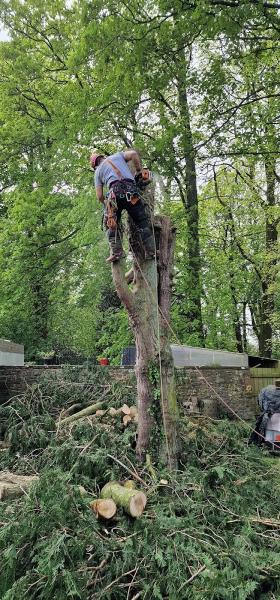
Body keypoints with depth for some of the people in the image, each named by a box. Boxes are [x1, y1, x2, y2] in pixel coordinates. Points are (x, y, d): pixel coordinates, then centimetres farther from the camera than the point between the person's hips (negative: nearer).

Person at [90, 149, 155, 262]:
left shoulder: (98, 171, 26)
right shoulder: (117, 155, 29)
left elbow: (99, 196, 19)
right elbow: (133, 153, 10)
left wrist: (107, 204, 37)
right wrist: (138, 171, 19)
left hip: (115, 191, -1)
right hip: (131, 189, 1)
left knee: (111, 223, 11)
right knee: (142, 222, 6)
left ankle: (117, 252, -4)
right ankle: (150, 252, 0)